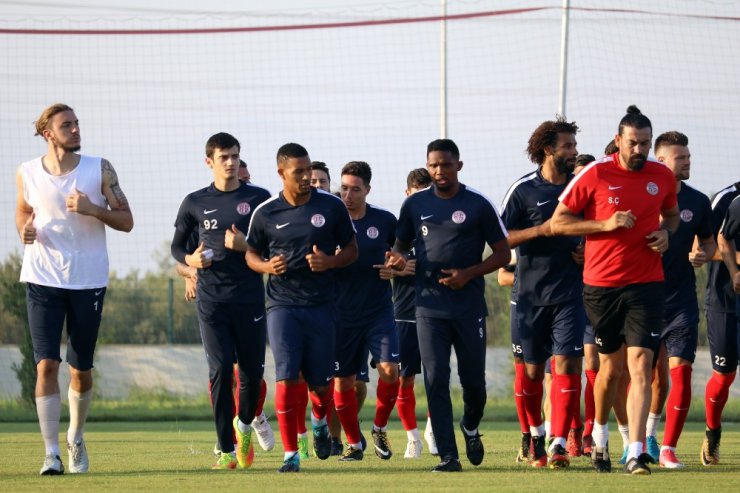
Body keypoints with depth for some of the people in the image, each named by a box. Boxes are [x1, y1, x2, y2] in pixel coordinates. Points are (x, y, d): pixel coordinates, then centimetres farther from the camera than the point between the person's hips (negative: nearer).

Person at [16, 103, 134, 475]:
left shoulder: (99, 170, -2)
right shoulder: (27, 174, 1)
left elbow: (126, 221, 0)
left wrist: (93, 210, -18)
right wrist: (25, 229, -3)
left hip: (88, 280, 1)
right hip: (42, 278, 0)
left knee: (81, 369, 9)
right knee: (46, 363, -12)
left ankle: (76, 439, 33)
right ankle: (51, 453, -12)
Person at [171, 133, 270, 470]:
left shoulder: (259, 199, 5)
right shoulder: (195, 203, 8)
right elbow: (177, 245, 17)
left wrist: (245, 246, -13)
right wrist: (189, 260, -5)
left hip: (250, 298, 0)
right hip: (212, 299, 0)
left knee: (252, 371, 3)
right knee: (220, 371, -8)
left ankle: (244, 425, 34)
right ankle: (226, 450, -5)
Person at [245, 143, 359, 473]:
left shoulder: (332, 207, 1)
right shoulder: (266, 213, 1)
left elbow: (351, 250, 9)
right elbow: (251, 254, 12)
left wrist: (329, 262, -12)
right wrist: (267, 266, -10)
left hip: (321, 305, 1)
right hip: (282, 305, -1)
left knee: (320, 382, 6)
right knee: (286, 379, -12)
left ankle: (320, 422, 41)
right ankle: (290, 455, -7)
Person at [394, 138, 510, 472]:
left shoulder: (478, 205, 0)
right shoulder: (415, 204, 8)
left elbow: (502, 253, 3)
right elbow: (401, 245, 20)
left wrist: (469, 273, -11)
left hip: (469, 305, -1)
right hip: (429, 305, 1)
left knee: (473, 381, 5)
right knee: (436, 380, -8)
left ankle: (470, 428, 37)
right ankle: (448, 456, -8)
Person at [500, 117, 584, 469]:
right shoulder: (524, 189, -1)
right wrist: (540, 230, -15)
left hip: (570, 293, 1)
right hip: (531, 293, -1)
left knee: (567, 363, -11)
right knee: (532, 370, 6)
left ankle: (558, 445, -13)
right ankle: (535, 436, 27)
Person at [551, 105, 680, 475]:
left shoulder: (663, 176, 4)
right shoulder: (595, 174, -6)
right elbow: (558, 222, -3)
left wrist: (665, 232, 1)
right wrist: (606, 224, -15)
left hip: (646, 284, 1)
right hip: (601, 285, -1)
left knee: (640, 363, -12)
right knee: (611, 365, 10)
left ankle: (636, 454, -15)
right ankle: (599, 435, 36)